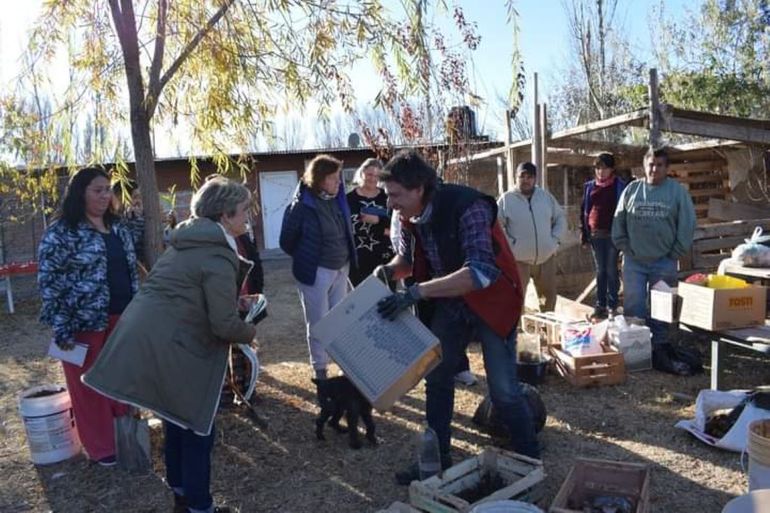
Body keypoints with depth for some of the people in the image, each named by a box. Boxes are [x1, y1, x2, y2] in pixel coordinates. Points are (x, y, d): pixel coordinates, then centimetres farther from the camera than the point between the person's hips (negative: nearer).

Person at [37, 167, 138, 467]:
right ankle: (101, 448, 23)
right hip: (85, 322, -6)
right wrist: (61, 328, -15)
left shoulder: (118, 228, 10)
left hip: (122, 318, 6)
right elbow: (48, 282, -11)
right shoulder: (61, 233, -10)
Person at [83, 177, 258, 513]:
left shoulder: (189, 241, 13)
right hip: (168, 347, -10)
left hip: (145, 335, 10)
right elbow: (224, 326, -18)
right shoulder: (218, 257, -16)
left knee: (177, 419, 22)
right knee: (197, 427, 6)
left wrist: (233, 301, 18)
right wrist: (249, 332, 3)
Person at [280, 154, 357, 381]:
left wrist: (346, 257, 10)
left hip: (340, 268, 6)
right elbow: (287, 241, -8)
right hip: (316, 272, -6)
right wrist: (306, 259, 4)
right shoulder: (302, 205, -16)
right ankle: (320, 371, 19)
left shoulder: (338, 199, 3)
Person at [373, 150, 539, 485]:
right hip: (449, 303, 7)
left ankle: (529, 460, 21)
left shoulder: (467, 207, -30)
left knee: (503, 390, -3)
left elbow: (480, 272, -41)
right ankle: (436, 458, 26)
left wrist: (416, 292, -43)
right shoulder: (410, 218, -8)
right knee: (436, 378, 9)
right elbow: (407, 257, 11)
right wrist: (389, 269, -13)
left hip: (491, 301, -6)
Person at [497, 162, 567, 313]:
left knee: (549, 296, 16)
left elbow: (561, 219, 15)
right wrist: (509, 244, -12)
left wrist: (555, 239, 2)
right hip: (518, 259, -4)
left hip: (546, 258, 4)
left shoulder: (546, 196, 8)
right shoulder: (506, 199, -5)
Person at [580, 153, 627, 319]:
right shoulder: (589, 186, 8)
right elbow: (584, 209, 12)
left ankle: (612, 306, 9)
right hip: (595, 234, 4)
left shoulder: (620, 186, -2)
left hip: (612, 234, -4)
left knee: (611, 270, 1)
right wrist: (583, 232, 7)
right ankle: (600, 305, 16)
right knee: (600, 271, 10)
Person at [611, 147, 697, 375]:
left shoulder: (678, 191, -1)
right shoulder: (632, 189, 3)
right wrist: (625, 249, 1)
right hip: (634, 262, 1)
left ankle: (659, 351, 17)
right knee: (633, 307, 3)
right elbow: (618, 222, 7)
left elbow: (687, 225, 0)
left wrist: (675, 254, -3)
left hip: (664, 263, -1)